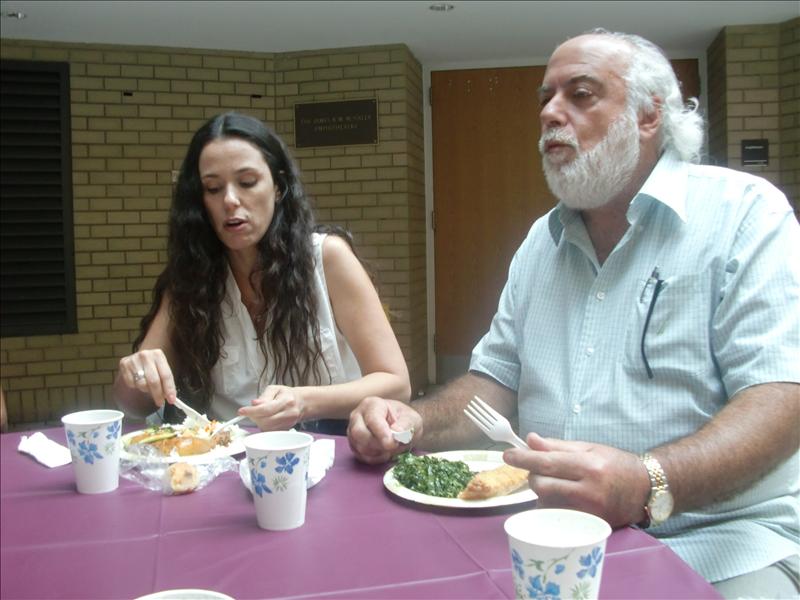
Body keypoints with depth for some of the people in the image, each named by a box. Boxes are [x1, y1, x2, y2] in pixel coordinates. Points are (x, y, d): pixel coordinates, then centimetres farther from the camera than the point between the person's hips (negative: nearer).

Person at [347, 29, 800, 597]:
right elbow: (499, 378, 16)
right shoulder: (543, 241, 14)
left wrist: (648, 484, -33)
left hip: (715, 534, -4)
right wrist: (415, 422, -4)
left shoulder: (745, 213, -6)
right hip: (554, 529, 5)